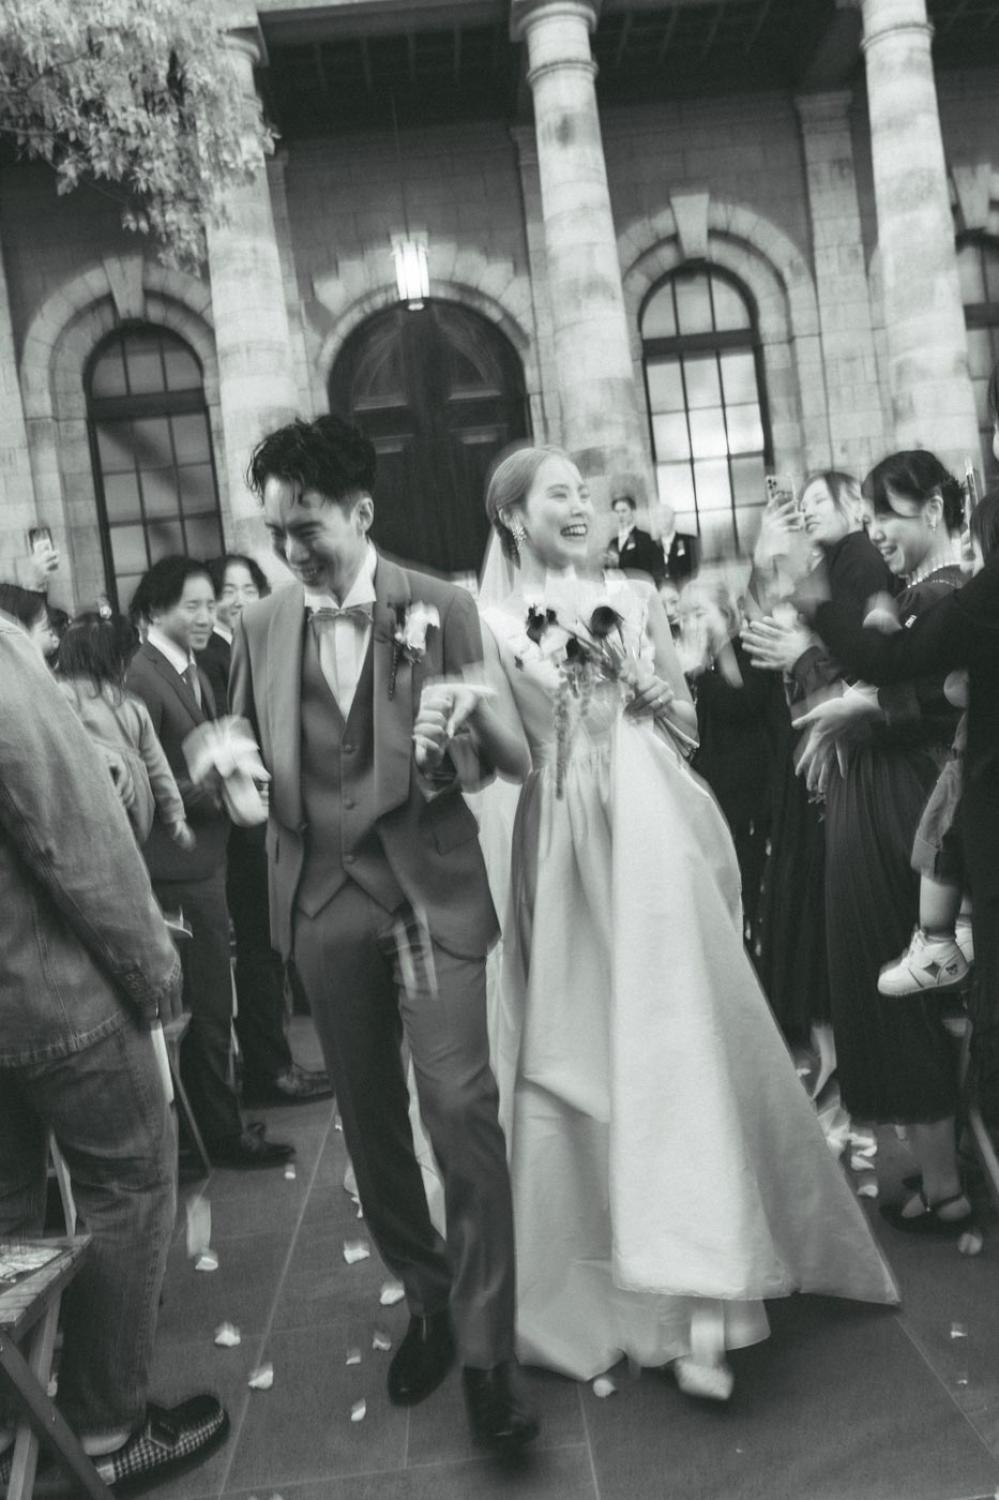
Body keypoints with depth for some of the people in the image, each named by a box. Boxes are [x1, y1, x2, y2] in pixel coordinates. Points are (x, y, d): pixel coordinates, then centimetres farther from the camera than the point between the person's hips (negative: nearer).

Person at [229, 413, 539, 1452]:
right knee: (370, 1120, 12)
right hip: (324, 900, 3)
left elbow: (507, 759, -2)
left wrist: (470, 716, -24)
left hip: (430, 890, -3)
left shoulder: (440, 610, -2)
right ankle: (426, 1302, 33)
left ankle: (484, 1350, 5)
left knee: (460, 1104, -10)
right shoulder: (260, 629, 7)